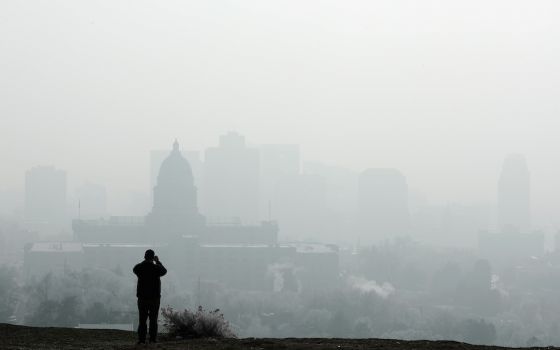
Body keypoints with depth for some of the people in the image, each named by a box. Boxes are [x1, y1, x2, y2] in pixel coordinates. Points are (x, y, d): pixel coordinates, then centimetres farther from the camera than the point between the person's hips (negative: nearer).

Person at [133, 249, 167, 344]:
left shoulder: (139, 267, -4)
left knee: (142, 319, 4)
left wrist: (145, 261, 26)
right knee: (153, 319, 4)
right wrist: (158, 262, 25)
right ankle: (153, 339, 0)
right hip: (154, 297, -1)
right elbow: (164, 271, 13)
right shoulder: (156, 268, -10)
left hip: (142, 297, 1)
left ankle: (141, 339, -2)